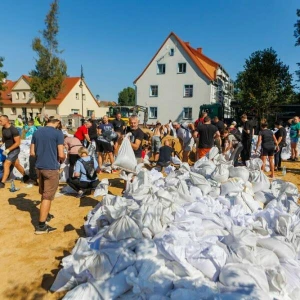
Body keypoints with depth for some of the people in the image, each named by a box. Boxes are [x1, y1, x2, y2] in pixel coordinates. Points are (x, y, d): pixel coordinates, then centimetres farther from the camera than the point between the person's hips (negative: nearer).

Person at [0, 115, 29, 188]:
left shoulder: (13, 130, -23)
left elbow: (18, 143, -22)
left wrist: (8, 149, -23)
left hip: (14, 150, -8)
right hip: (8, 150, 8)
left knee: (6, 165, -12)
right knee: (17, 165, 19)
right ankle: (25, 176, 37)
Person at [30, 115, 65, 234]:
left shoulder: (37, 132, 7)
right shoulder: (58, 133, -11)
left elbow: (32, 152, 8)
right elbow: (61, 154, -14)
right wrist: (62, 159, 7)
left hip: (39, 167, 7)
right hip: (51, 168, -7)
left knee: (44, 193, 23)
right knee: (48, 196, -1)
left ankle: (45, 215, 40)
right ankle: (41, 226, 2)